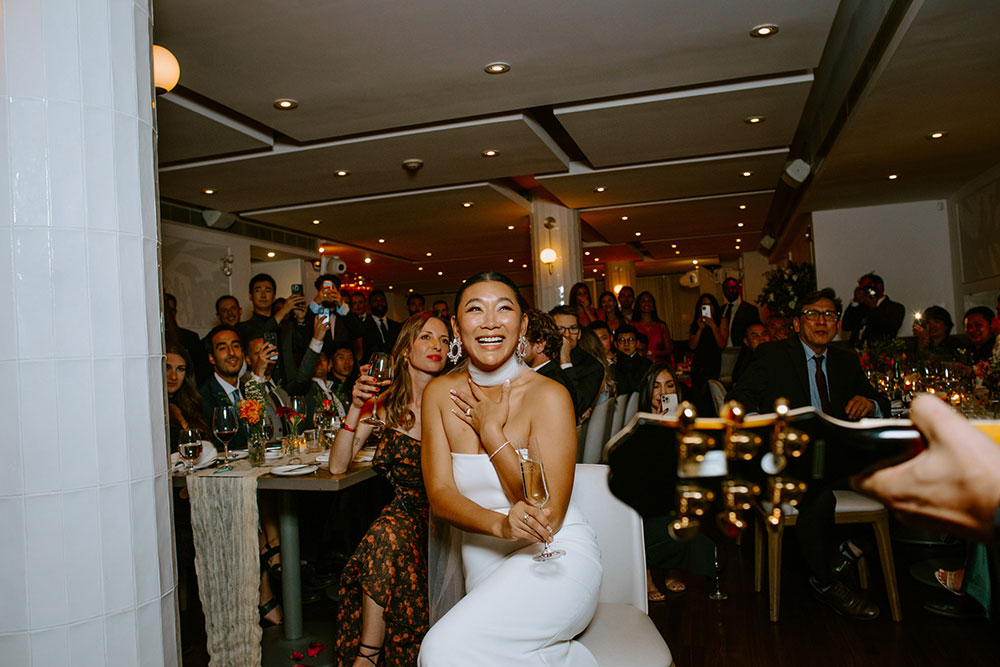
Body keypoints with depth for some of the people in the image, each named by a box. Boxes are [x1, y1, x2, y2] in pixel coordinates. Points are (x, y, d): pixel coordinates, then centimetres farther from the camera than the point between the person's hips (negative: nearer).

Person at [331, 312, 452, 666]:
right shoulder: (384, 403, 6)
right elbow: (337, 466, 1)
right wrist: (356, 408, -11)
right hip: (405, 508, 2)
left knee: (387, 536, -30)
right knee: (387, 534, -31)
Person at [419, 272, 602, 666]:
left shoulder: (548, 396, -10)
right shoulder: (440, 393, 3)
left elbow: (548, 516, -13)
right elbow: (439, 494, -3)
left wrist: (491, 431, -13)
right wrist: (500, 525, -23)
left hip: (554, 560, -3)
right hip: (484, 566, 4)